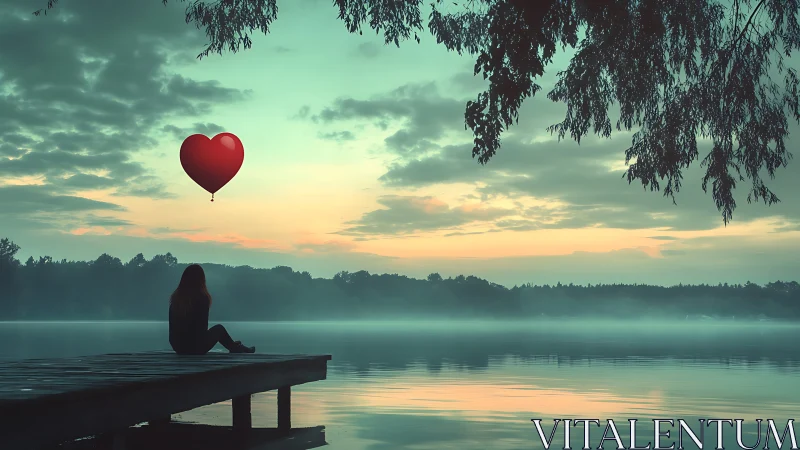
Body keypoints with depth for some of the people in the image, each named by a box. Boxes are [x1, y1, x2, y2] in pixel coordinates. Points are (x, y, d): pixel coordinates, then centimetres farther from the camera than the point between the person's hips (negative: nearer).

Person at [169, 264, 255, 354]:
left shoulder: (175, 297, -1)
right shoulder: (202, 298, -15)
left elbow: (174, 325, 10)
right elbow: (203, 326, -7)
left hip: (177, 346, 5)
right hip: (196, 347, -5)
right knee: (219, 329, 21)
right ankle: (236, 348, 43)